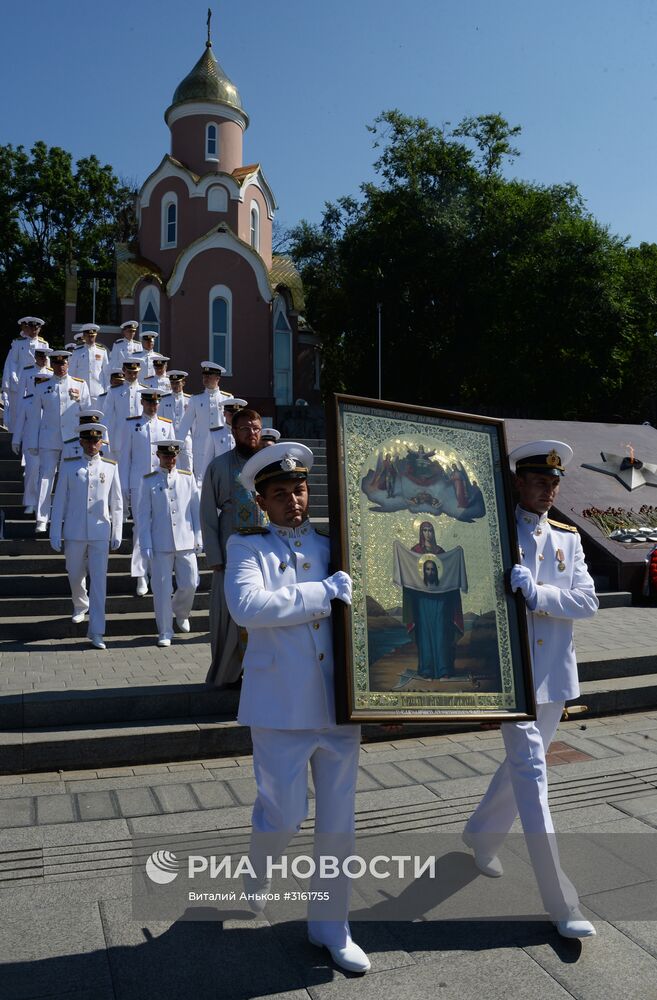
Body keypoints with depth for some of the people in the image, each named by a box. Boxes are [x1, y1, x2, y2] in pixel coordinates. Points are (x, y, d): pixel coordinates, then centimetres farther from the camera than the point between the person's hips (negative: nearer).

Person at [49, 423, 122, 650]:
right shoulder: (69, 466, 2)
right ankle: (80, 606, 47)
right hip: (74, 533, 1)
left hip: (100, 534, -1)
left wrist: (117, 535, 5)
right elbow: (59, 501, 3)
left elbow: (116, 504, 6)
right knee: (75, 576, 16)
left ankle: (96, 632, -2)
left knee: (99, 581, -5)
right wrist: (55, 533, 0)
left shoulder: (110, 467, 3)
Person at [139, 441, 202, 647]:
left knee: (189, 584, 4)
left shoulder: (187, 478, 7)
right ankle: (165, 632, 14)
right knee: (162, 589, 1)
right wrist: (146, 545, -3)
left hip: (186, 543, 2)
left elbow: (196, 510, 9)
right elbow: (144, 515, 2)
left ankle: (181, 613, 35)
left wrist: (198, 538, 6)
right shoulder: (149, 481, 2)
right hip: (160, 545, -1)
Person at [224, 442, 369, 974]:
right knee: (285, 813, 7)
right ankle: (257, 879, 42)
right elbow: (247, 605, -21)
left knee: (338, 819, 12)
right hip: (282, 705, -3)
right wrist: (324, 593, -21)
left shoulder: (335, 545, 9)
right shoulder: (248, 547, -2)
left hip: (340, 702, 4)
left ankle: (330, 925, 32)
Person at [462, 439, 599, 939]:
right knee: (531, 772, -5)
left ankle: (482, 835, 44)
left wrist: (537, 592, -19)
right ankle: (562, 903, 4)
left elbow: (588, 601, -4)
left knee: (524, 764, 19)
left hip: (555, 674, 5)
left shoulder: (568, 538, 7)